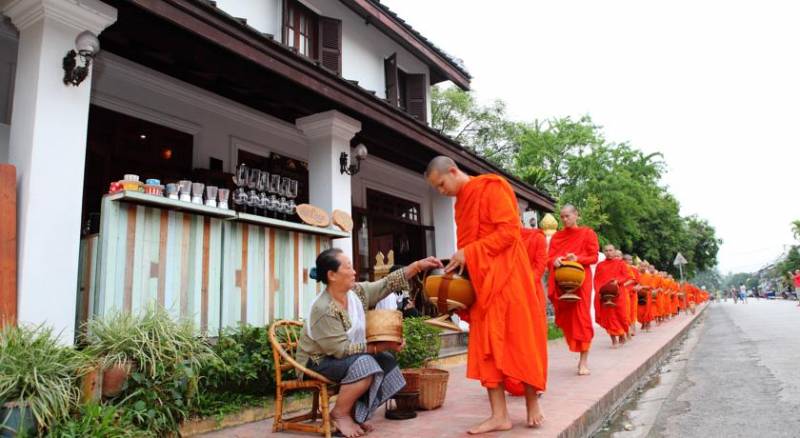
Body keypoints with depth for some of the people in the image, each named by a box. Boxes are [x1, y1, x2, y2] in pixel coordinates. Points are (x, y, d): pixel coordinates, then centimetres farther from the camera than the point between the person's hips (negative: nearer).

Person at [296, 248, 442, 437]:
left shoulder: (358, 291, -4)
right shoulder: (323, 310, -27)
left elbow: (388, 283, 0)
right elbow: (341, 350, -27)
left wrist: (419, 265, -8)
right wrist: (380, 346, -24)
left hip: (347, 357, 9)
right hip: (318, 363, -9)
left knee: (386, 360, -3)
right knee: (364, 364, -29)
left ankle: (353, 412, 5)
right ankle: (339, 414, -8)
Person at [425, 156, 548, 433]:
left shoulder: (491, 187, -7)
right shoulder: (461, 203, 16)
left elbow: (509, 230, -16)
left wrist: (469, 253, -17)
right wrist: (460, 262, -1)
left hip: (506, 277, -7)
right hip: (480, 281, 7)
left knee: (520, 341, 1)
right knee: (486, 345, 3)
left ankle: (533, 404, 18)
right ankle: (499, 415, 7)